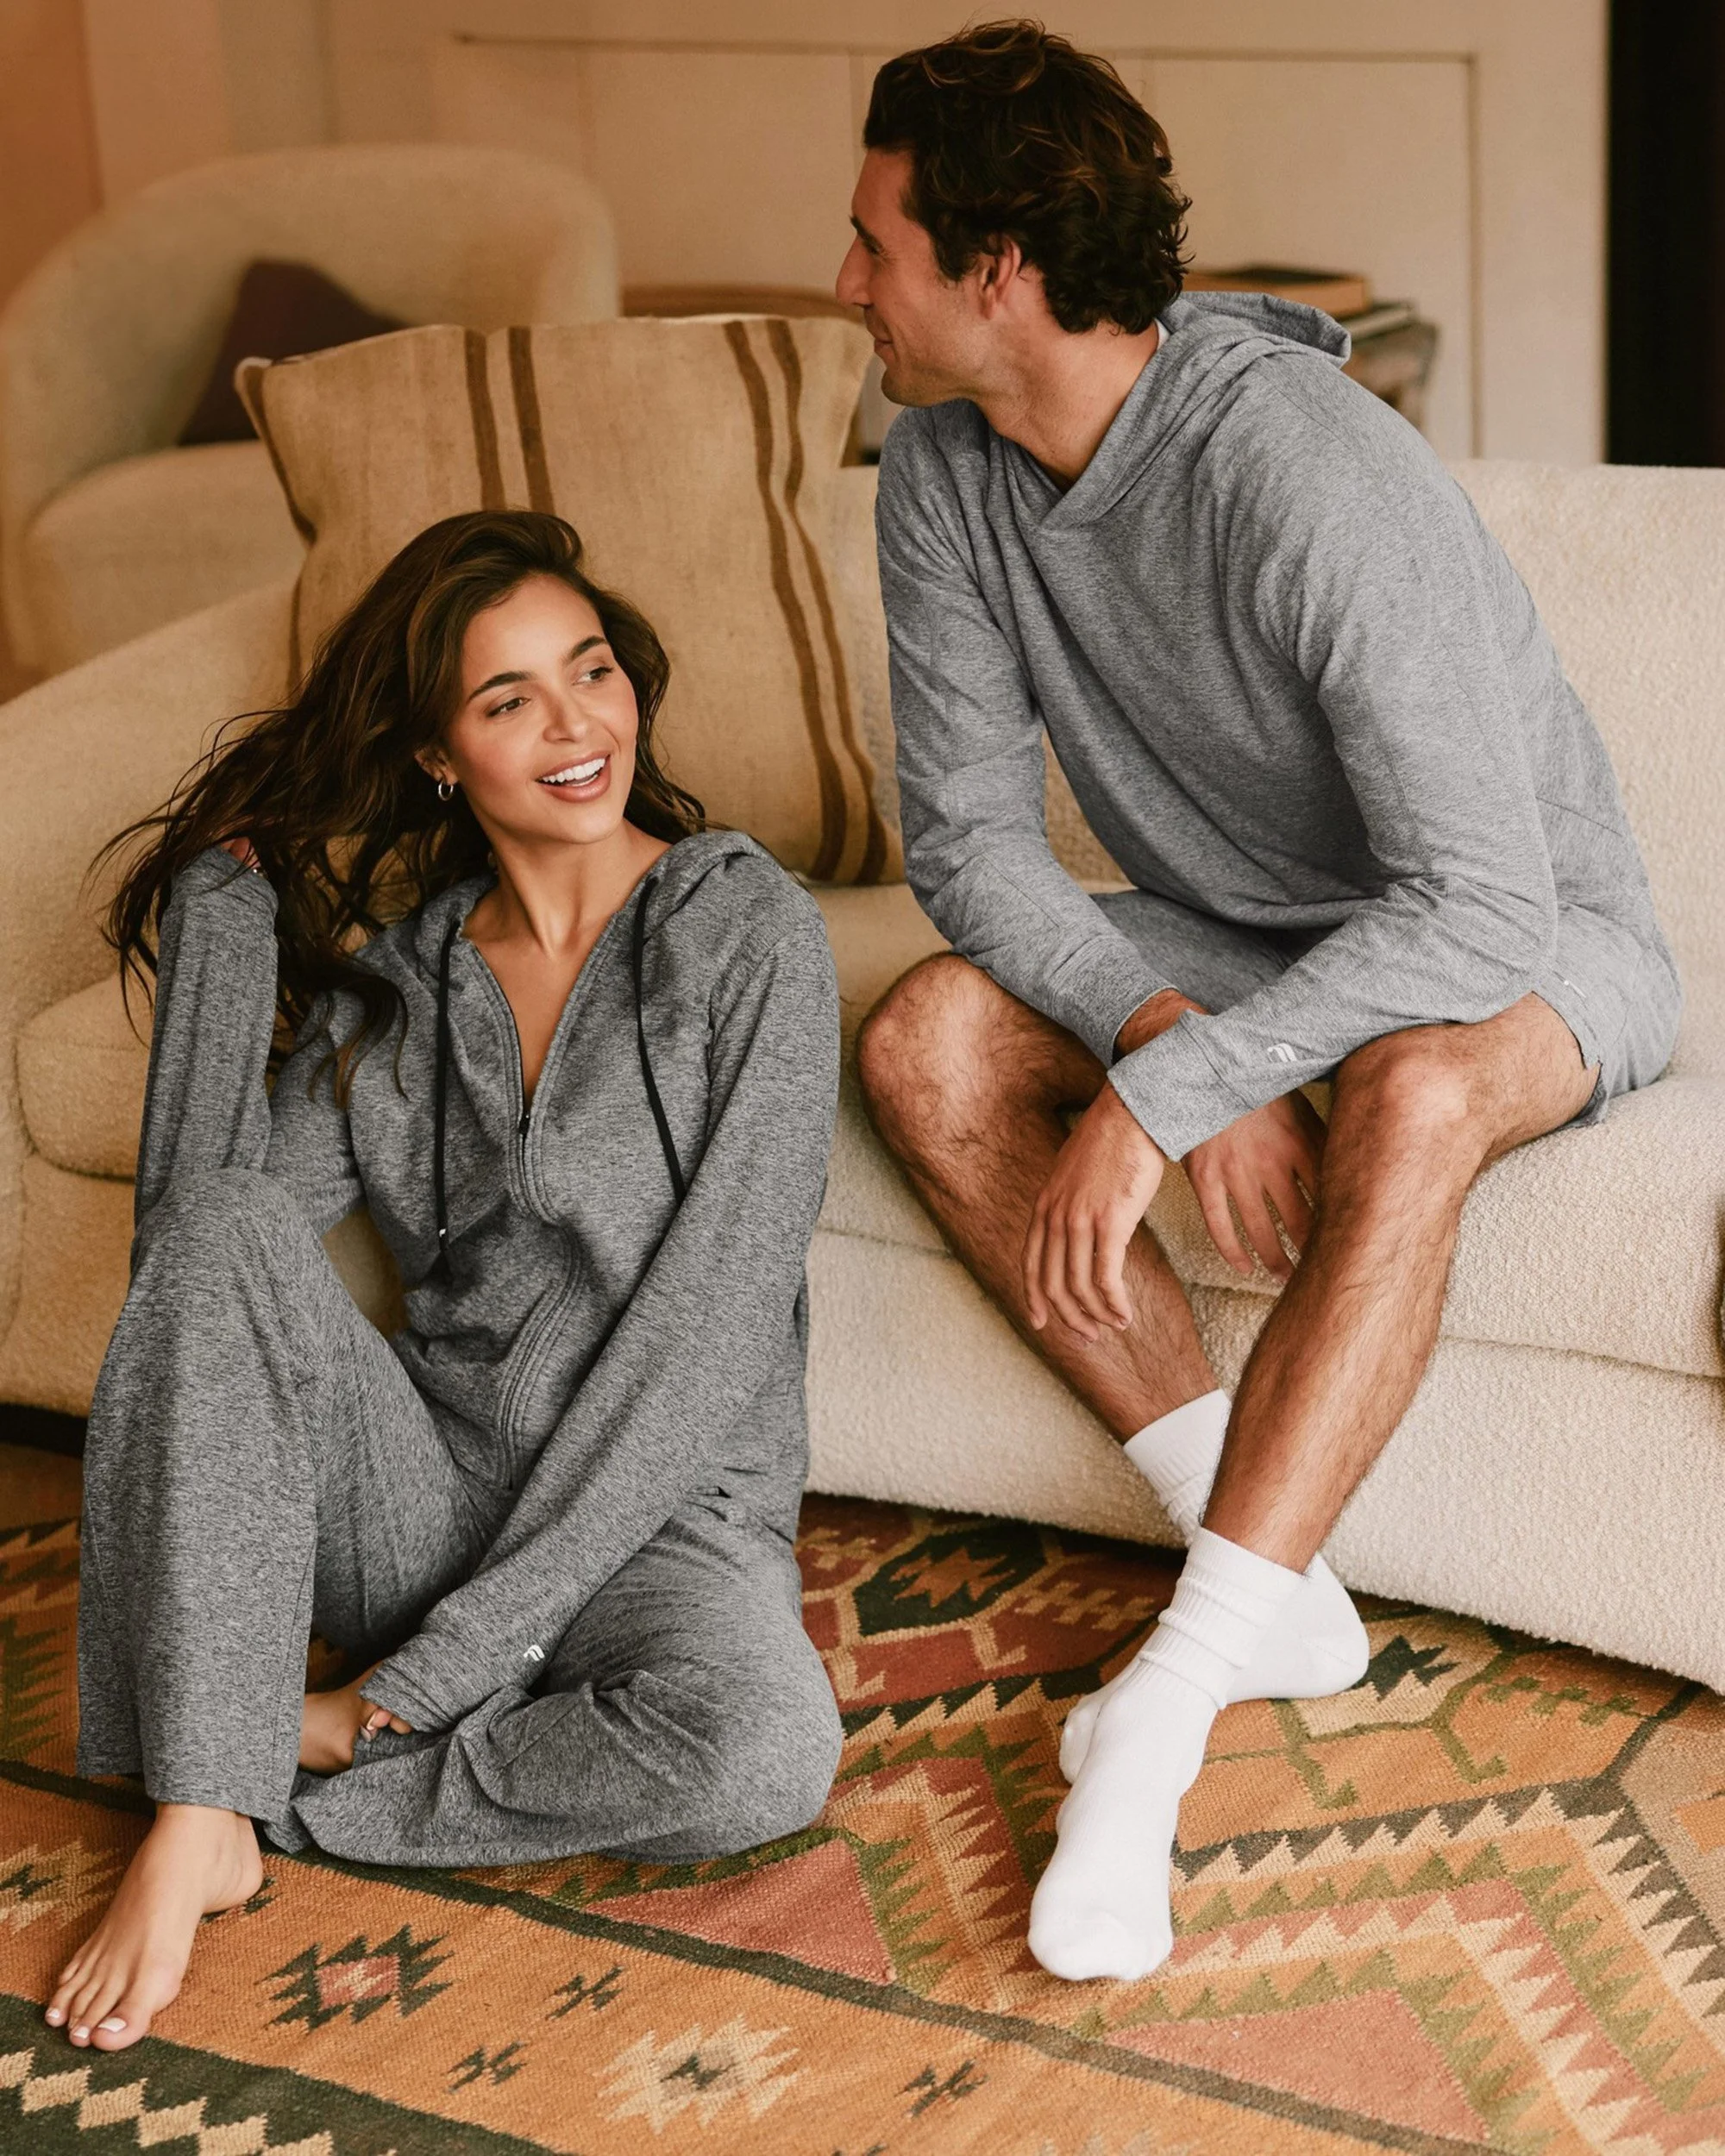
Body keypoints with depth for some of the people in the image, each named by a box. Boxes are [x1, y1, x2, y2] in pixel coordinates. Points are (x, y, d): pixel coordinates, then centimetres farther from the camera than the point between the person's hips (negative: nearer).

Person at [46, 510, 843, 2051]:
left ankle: (298, 1761, -15)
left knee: (764, 1752, -37)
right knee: (225, 1234, -25)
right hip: (422, 1492, 4)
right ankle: (195, 1821, -24)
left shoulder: (746, 930, -7)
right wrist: (222, 912, -6)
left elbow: (712, 1327, -14)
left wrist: (451, 1657, -17)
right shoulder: (399, 971, 9)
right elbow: (205, 1209, -6)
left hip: (659, 1513, -3)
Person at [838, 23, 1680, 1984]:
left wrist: (1161, 1097, -37)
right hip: (1233, 928, 7)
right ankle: (1277, 1594, -16)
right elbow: (967, 834, -8)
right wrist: (1164, 1029, -25)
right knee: (926, 1045, -19)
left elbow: (1479, 907, -36)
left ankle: (1162, 1714, -34)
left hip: (1531, 939, -6)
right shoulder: (944, 470, -11)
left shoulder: (1306, 473, -32)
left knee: (1406, 1099, -40)